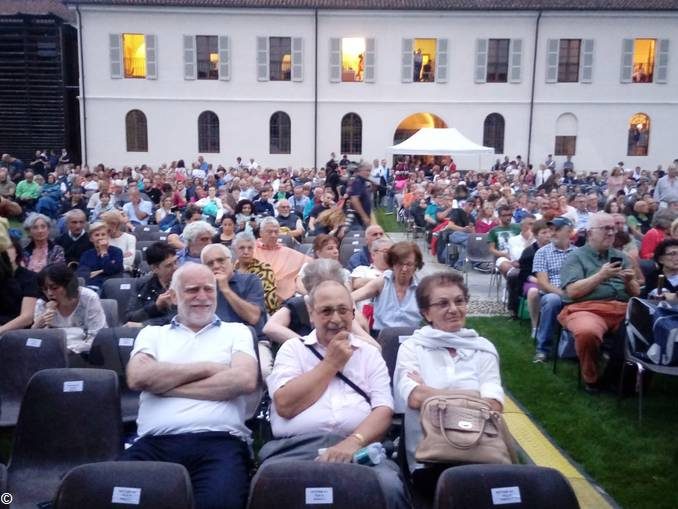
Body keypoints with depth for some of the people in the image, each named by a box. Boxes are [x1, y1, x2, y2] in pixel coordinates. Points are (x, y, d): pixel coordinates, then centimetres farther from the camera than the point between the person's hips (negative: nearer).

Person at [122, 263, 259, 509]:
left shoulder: (236, 331, 18)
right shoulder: (152, 333, 22)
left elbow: (245, 380, -3)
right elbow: (138, 378, 0)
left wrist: (164, 384, 0)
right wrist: (207, 367, 1)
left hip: (219, 442, -1)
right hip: (155, 443, 2)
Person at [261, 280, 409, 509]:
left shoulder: (369, 353, 17)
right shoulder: (293, 348, 15)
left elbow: (383, 410, 4)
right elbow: (285, 405, -2)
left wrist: (354, 441, -15)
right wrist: (331, 363, 3)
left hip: (357, 447, 0)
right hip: (297, 447, 0)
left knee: (389, 486, -32)